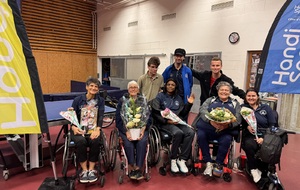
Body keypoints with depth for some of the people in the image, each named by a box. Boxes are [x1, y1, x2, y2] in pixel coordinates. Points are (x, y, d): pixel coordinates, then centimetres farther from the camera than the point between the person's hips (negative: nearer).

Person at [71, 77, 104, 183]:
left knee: (95, 141, -31)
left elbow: (100, 116, -3)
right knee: (81, 142, -31)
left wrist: (97, 129, -20)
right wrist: (73, 127, -21)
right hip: (79, 130, 0)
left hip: (93, 130, 1)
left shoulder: (100, 100, 9)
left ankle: (91, 170, -13)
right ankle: (84, 171, -14)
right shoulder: (78, 100, 6)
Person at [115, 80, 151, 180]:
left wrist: (142, 130, -12)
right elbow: (119, 119, 0)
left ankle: (138, 168, -18)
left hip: (141, 128, 1)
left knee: (142, 141, -28)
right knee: (128, 143, -29)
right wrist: (127, 132, -14)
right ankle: (131, 168, -13)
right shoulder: (122, 100, 8)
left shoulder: (144, 100, 12)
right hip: (126, 129, -1)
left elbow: (148, 117, 5)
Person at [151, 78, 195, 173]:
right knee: (178, 133, -34)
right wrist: (167, 120, -16)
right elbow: (155, 113, -3)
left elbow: (183, 113, 20)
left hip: (178, 122, 5)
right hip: (165, 123, -4)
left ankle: (182, 159, -18)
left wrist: (189, 104, 6)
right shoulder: (160, 96, 7)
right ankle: (173, 159, -15)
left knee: (190, 132, -26)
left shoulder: (178, 98, 22)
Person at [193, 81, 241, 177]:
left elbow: (238, 118, 6)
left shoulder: (235, 103, 21)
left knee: (226, 140, -31)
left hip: (225, 130, 0)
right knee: (200, 135, -28)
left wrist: (228, 124, -17)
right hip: (207, 127, 1)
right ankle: (209, 163, -13)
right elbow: (202, 110, 2)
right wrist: (211, 120, -18)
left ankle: (218, 164, -11)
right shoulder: (210, 100, 20)